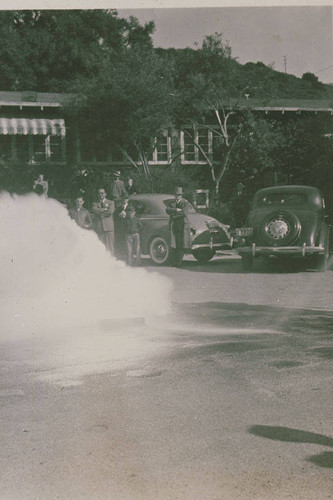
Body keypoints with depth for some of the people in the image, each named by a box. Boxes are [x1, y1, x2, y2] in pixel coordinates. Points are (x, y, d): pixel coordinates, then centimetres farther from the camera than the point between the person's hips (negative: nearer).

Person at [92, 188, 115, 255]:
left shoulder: (110, 202, 11)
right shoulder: (95, 203, 15)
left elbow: (110, 211, -8)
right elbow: (95, 211, -6)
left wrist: (100, 211, -3)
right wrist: (105, 208, -7)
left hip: (109, 227, -1)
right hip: (99, 228, 1)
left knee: (109, 246, -4)